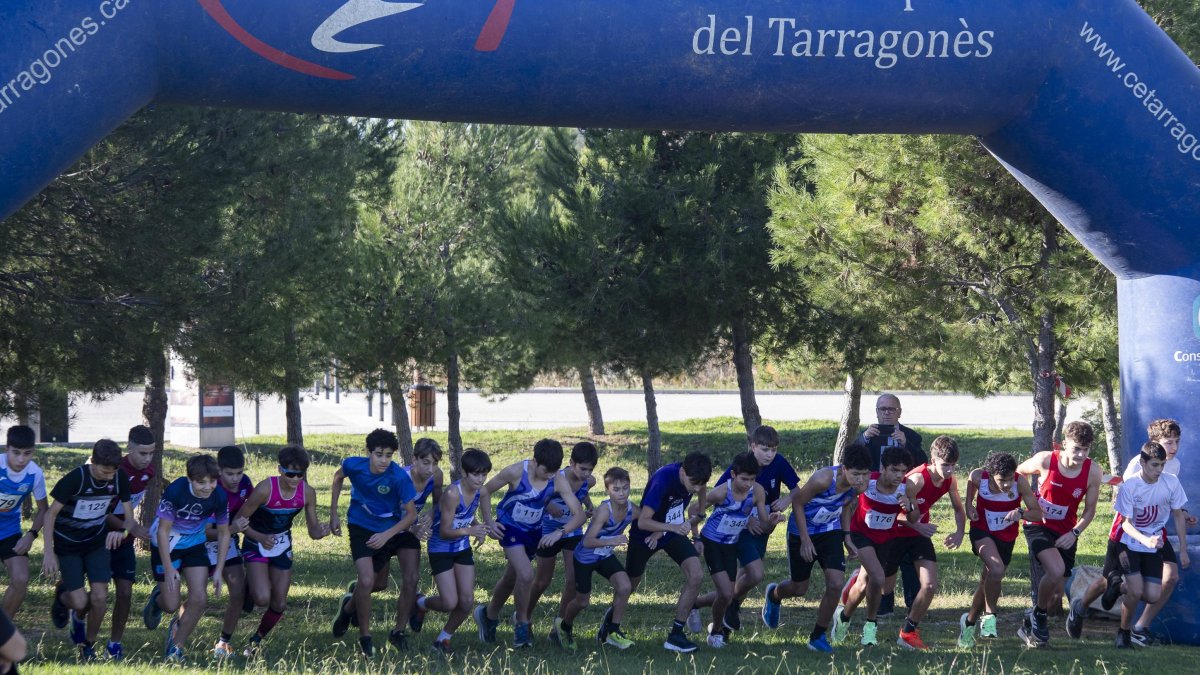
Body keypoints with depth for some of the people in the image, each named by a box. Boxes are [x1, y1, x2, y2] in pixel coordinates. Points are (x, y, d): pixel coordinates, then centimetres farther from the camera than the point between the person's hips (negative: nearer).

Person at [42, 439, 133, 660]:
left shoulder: (120, 479, -12)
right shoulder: (75, 479, -25)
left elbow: (129, 516, -3)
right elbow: (51, 514, -15)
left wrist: (122, 531, -27)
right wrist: (49, 552, -19)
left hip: (97, 542, 3)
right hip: (68, 546, -3)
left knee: (99, 596, -12)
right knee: (79, 602, -12)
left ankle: (88, 645, 12)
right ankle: (62, 596, 26)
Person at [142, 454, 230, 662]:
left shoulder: (219, 497, -19)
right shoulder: (175, 491, -30)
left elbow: (223, 533, -4)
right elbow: (163, 531, -21)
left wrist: (219, 570, -8)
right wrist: (168, 569, -22)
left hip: (194, 544, 4)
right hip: (166, 545, -3)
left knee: (199, 599, -8)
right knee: (171, 604, -4)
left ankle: (176, 645, 14)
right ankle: (157, 599, 35)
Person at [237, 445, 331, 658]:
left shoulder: (307, 493, -15)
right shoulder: (265, 489, -28)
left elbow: (313, 531, -8)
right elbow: (240, 521, -20)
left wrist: (321, 532, -32)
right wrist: (261, 538, -34)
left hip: (282, 546, 4)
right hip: (256, 544, -4)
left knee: (279, 604, 4)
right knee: (262, 598, -24)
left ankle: (256, 640, 29)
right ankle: (249, 593, 12)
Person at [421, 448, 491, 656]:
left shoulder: (479, 491, -6)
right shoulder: (453, 494, -28)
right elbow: (444, 532, -27)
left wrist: (478, 529, -7)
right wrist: (469, 531, -44)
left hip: (463, 549, 6)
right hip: (441, 550, -6)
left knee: (467, 601, -2)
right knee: (450, 603, -10)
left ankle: (443, 639, 20)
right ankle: (421, 604, 24)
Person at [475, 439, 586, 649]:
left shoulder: (559, 481, -20)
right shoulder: (516, 472, -27)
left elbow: (579, 514, -21)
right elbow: (485, 491, -11)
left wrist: (559, 532, -35)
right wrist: (488, 522, -15)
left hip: (533, 531, 4)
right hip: (510, 527, -4)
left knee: (512, 579, 20)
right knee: (526, 575, -23)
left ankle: (488, 615, 46)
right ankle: (522, 624, -3)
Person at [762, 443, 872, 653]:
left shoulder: (860, 484, -16)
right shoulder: (823, 479, -35)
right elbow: (797, 502, -20)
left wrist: (846, 535, 1)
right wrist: (805, 540, -19)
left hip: (830, 532, 4)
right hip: (802, 532, -4)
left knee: (836, 584, -11)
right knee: (799, 589, 11)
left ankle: (818, 636, 7)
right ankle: (773, 595, 48)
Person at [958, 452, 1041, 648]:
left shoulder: (1020, 482, -23)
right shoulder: (978, 477, -22)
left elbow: (1037, 512, -17)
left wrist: (1021, 513, -37)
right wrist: (969, 507, -12)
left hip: (1006, 537, 2)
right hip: (982, 531, -2)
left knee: (988, 582, 14)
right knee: (997, 569, -30)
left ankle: (969, 621, 39)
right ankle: (990, 615, -8)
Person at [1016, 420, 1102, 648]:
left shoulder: (1092, 471, -11)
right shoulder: (1045, 461, -16)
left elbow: (1090, 510, 0)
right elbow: (1017, 474, 4)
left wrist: (1075, 533, -15)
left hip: (1066, 533, 3)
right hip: (1038, 525, -3)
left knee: (1056, 598, 5)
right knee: (1056, 570, -31)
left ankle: (1030, 626, 34)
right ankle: (1039, 615, -5)